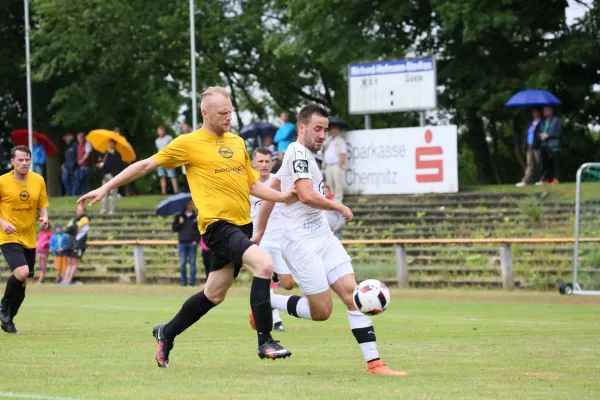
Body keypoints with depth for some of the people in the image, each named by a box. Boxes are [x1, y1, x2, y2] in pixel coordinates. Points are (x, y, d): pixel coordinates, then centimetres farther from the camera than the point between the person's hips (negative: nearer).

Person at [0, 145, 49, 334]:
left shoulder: (38, 181, 3)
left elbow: (42, 205, 13)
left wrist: (44, 218, -8)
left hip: (29, 239, 5)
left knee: (22, 283, 9)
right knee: (21, 273, -25)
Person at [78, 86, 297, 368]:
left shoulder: (237, 142, 16)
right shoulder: (189, 144, -3)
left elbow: (253, 185, 22)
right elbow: (146, 165, 4)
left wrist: (282, 197, 4)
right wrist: (105, 188, 4)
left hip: (242, 225, 7)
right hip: (218, 225, -7)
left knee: (214, 294, 13)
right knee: (264, 264, -27)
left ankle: (167, 334, 35)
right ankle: (265, 342, -23)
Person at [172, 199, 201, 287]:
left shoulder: (196, 217, 7)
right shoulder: (179, 217, 10)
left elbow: (200, 230, 4)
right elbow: (174, 228, 7)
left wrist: (197, 240, -9)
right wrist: (179, 223, -11)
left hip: (192, 243, -1)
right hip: (182, 243, 1)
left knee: (192, 263, 1)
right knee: (182, 263, 0)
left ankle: (192, 281, 5)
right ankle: (183, 281, 8)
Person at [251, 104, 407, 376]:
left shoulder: (304, 156, 18)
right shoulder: (297, 152, -11)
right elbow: (307, 196, -22)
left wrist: (260, 233, 28)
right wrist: (339, 207, -7)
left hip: (323, 237, 9)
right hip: (302, 241, -9)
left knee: (353, 294, -5)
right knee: (321, 311, -8)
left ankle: (373, 363, -10)